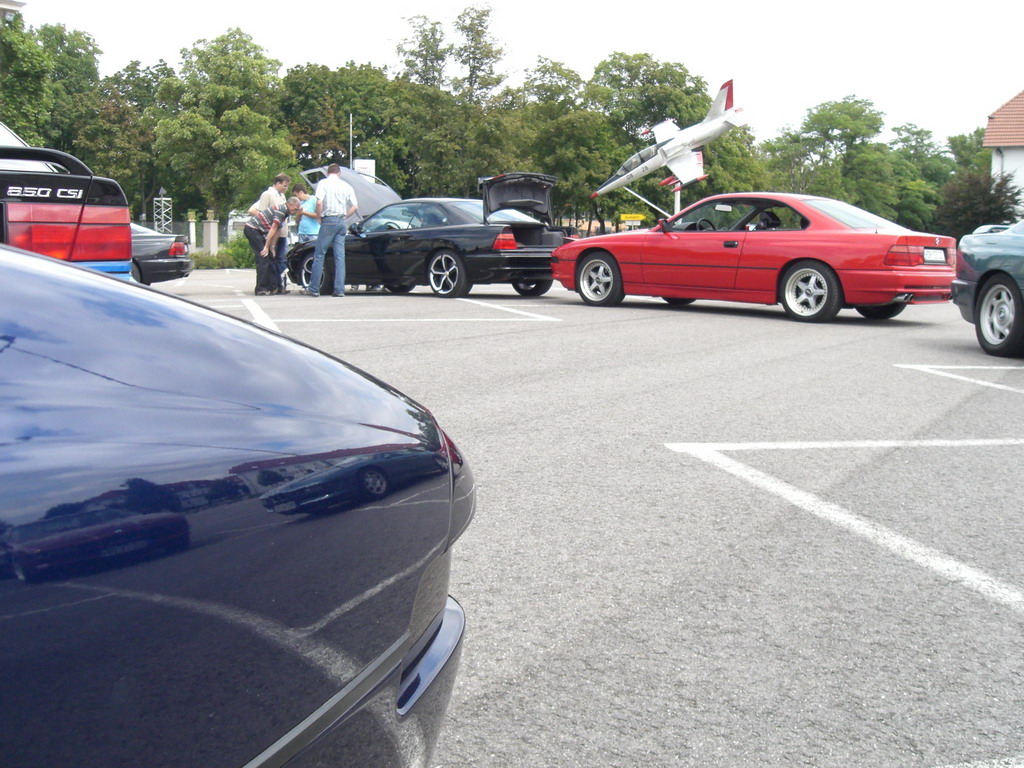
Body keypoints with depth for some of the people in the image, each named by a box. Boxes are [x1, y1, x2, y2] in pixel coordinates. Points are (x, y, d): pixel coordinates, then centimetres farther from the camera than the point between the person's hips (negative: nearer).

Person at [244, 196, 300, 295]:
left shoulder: (285, 213, 14)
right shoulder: (281, 210, -17)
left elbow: (278, 231, 9)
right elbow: (273, 229, -18)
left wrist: (272, 248, 2)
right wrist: (266, 247, -17)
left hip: (257, 231, 10)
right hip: (252, 229, -10)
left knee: (270, 257, 10)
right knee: (263, 258, -13)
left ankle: (273, 287, 13)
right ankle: (261, 289, -13)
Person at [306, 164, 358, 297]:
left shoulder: (323, 183, -1)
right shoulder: (346, 185, 13)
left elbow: (319, 202, -13)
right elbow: (354, 207, 8)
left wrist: (319, 218, 0)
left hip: (329, 221, -4)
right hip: (341, 222, 4)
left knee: (319, 255, 0)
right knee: (340, 257, 4)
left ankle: (313, 289, 0)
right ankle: (339, 289, 0)